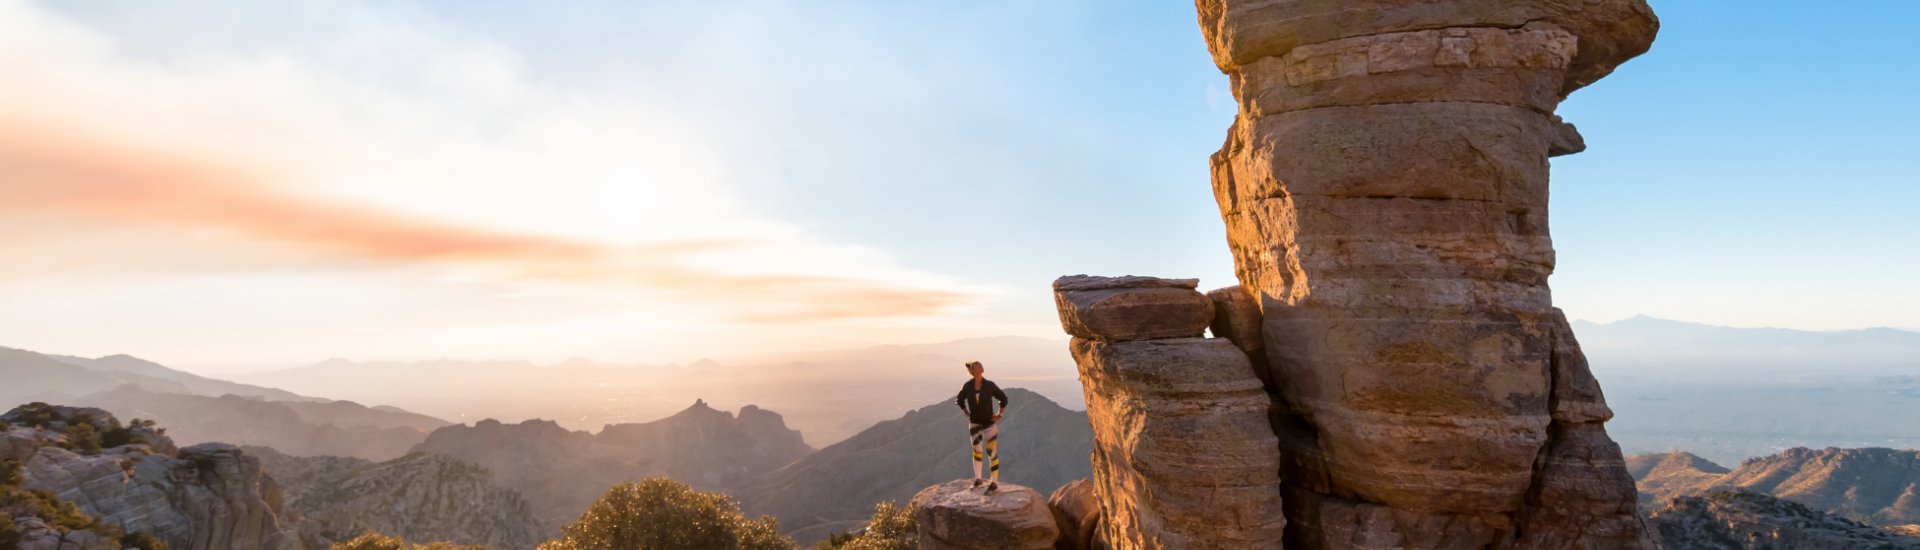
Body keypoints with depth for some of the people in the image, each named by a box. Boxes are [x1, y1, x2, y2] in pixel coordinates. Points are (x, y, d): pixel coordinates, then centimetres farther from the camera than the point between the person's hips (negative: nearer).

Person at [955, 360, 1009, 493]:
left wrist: (1000, 415, -4)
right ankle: (977, 479, 32)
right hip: (974, 423, 3)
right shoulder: (967, 386, -8)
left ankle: (994, 483, 7)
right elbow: (959, 400, 11)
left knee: (991, 453, -2)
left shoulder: (990, 385, -14)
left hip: (989, 423, -3)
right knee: (977, 450, 17)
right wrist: (967, 414, 6)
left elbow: (1003, 398, -1)